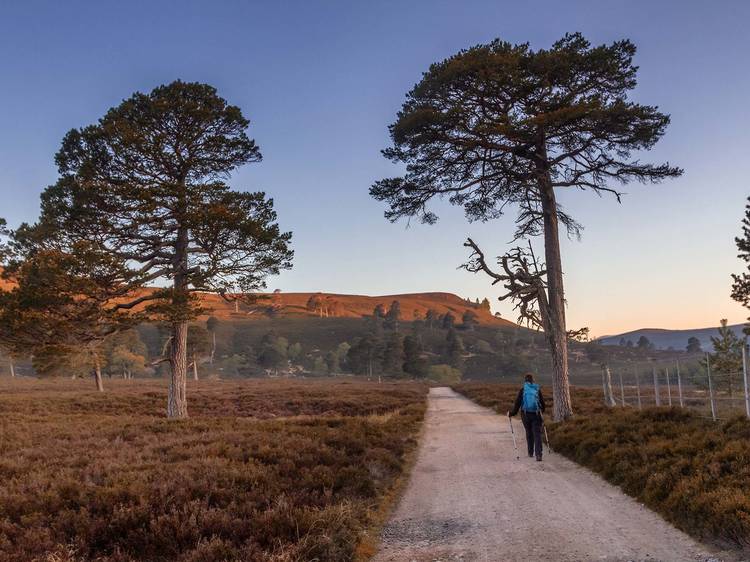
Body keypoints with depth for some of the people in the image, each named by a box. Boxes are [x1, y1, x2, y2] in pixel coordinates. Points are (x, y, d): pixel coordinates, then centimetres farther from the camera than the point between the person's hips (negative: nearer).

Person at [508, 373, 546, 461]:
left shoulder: (522, 391, -3)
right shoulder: (538, 390, 1)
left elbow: (517, 404, -5)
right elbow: (542, 403, 7)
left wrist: (511, 413, 7)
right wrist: (541, 412, 27)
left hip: (526, 415, 0)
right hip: (536, 415, 0)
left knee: (529, 433, 18)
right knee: (537, 434, -2)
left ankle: (530, 453, 28)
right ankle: (538, 454, -15)